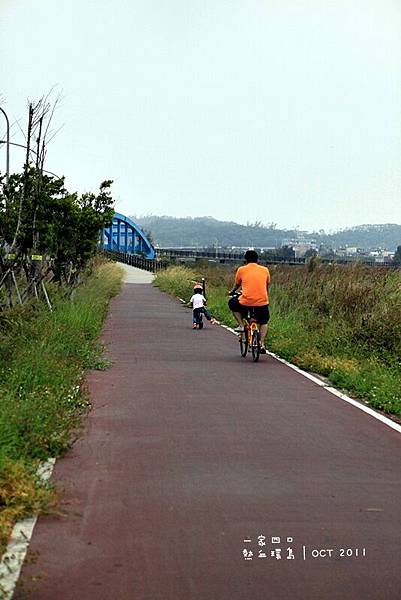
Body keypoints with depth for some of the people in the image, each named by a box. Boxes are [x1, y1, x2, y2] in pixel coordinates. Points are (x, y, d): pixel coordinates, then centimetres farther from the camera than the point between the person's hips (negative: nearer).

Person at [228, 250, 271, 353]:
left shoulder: (241, 270, 7)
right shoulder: (265, 270, 12)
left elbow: (236, 285, 22)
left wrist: (232, 292, 43)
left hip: (246, 302, -2)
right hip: (262, 301, 2)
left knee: (232, 303, 29)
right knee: (263, 322, 26)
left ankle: (241, 325, 19)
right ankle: (262, 344, 10)